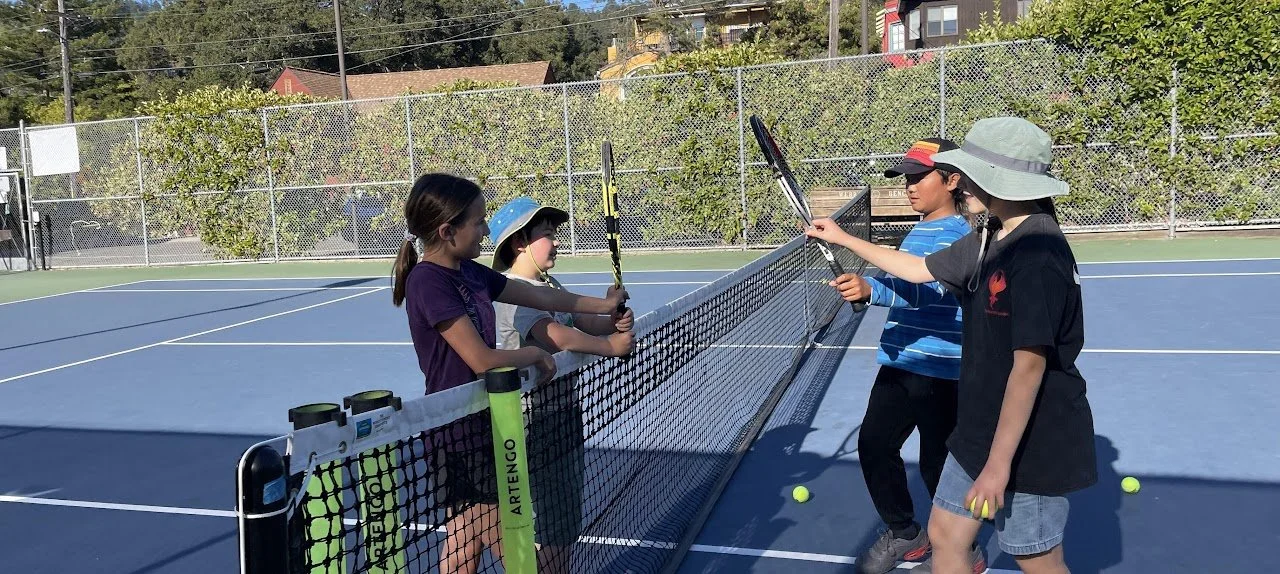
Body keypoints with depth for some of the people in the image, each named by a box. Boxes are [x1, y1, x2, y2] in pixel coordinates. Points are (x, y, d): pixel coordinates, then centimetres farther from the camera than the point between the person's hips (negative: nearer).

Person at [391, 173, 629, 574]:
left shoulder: (470, 272, 4)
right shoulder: (428, 281, -21)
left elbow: (539, 296, 16)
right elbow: (483, 360, -24)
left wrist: (603, 305, 19)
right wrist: (535, 354, -8)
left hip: (479, 424, 8)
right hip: (459, 433, -8)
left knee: (465, 541, 18)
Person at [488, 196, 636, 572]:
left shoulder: (550, 284, 11)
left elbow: (584, 321, 6)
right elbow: (557, 336, -30)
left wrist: (613, 321, -15)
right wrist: (609, 346, -18)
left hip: (565, 409, 9)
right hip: (536, 418, -9)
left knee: (566, 524, 21)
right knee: (550, 534, 2)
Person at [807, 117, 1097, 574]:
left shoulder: (1037, 253, -25)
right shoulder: (989, 240, 4)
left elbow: (1029, 365, -27)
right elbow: (920, 269, 20)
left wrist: (1000, 461, -25)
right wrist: (844, 239, 21)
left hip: (1030, 443, -9)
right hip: (980, 431, 9)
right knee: (944, 535, 17)